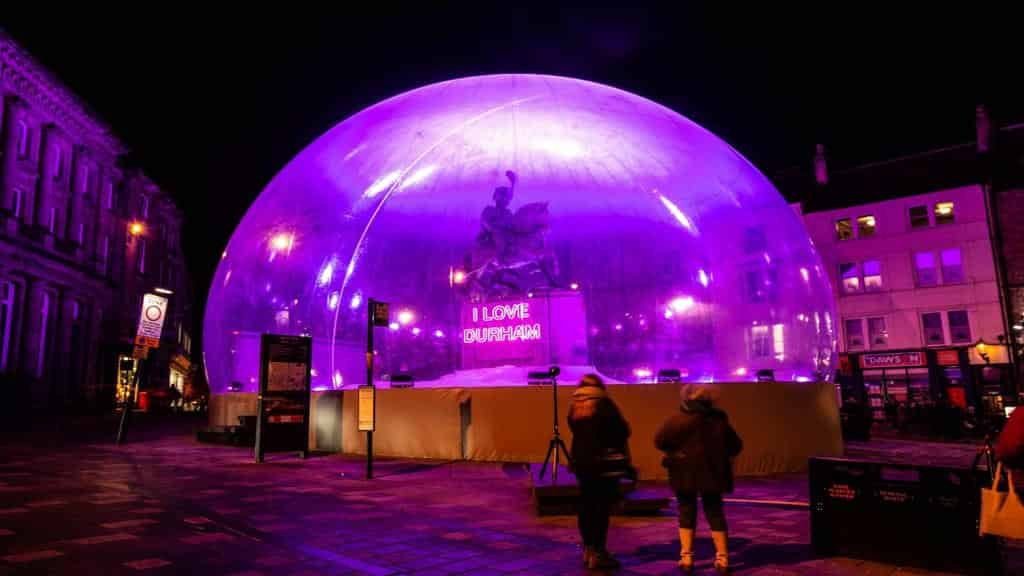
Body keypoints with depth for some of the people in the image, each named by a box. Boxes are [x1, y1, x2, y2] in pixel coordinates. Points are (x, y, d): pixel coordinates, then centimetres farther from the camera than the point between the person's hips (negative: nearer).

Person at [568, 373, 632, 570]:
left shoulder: (574, 407, 7)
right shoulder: (603, 403, -9)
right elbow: (624, 430, -7)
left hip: (581, 460, 6)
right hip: (605, 462, -6)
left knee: (586, 505, 13)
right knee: (602, 506, -3)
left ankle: (588, 549, 22)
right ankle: (598, 553, -1)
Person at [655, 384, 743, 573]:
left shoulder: (679, 419, -10)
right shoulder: (718, 419, 4)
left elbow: (660, 440, -13)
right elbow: (736, 445, 9)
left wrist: (674, 451, 5)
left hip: (686, 473, -3)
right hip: (712, 472, 3)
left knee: (687, 512, 8)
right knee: (715, 513, 12)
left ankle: (686, 557, 7)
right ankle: (722, 558, 12)